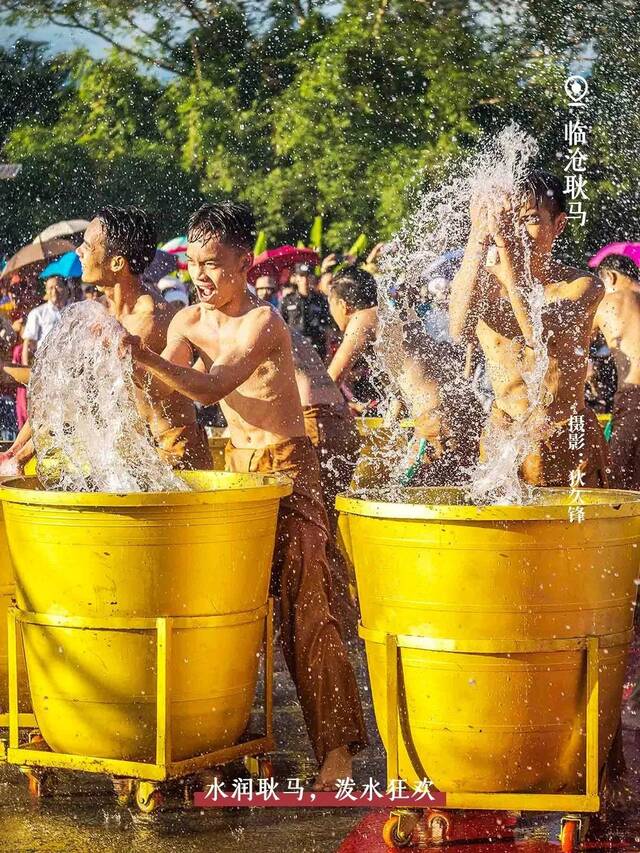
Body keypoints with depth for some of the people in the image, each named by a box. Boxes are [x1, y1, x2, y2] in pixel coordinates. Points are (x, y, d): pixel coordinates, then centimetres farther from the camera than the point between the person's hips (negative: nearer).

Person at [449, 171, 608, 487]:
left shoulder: (583, 286, -8)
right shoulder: (484, 280, -2)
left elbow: (540, 337, -28)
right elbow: (459, 330, -25)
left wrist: (507, 247, -34)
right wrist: (479, 238, -30)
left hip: (568, 442, -2)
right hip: (500, 435, 2)